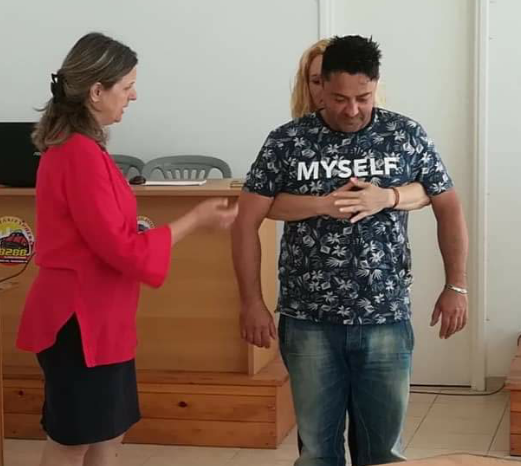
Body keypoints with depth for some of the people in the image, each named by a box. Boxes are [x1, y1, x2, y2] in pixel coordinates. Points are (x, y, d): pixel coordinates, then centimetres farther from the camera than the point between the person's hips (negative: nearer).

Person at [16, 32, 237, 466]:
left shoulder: (73, 146, 10)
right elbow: (121, 250, -20)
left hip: (98, 317, 10)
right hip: (82, 319, -10)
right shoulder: (81, 154, -21)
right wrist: (195, 219, -12)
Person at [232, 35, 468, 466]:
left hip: (386, 320, 0)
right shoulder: (286, 142, -4)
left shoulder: (408, 137, -1)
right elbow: (247, 221, -1)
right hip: (309, 322, 0)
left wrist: (456, 286, 3)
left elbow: (448, 207, 8)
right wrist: (252, 302, -5)